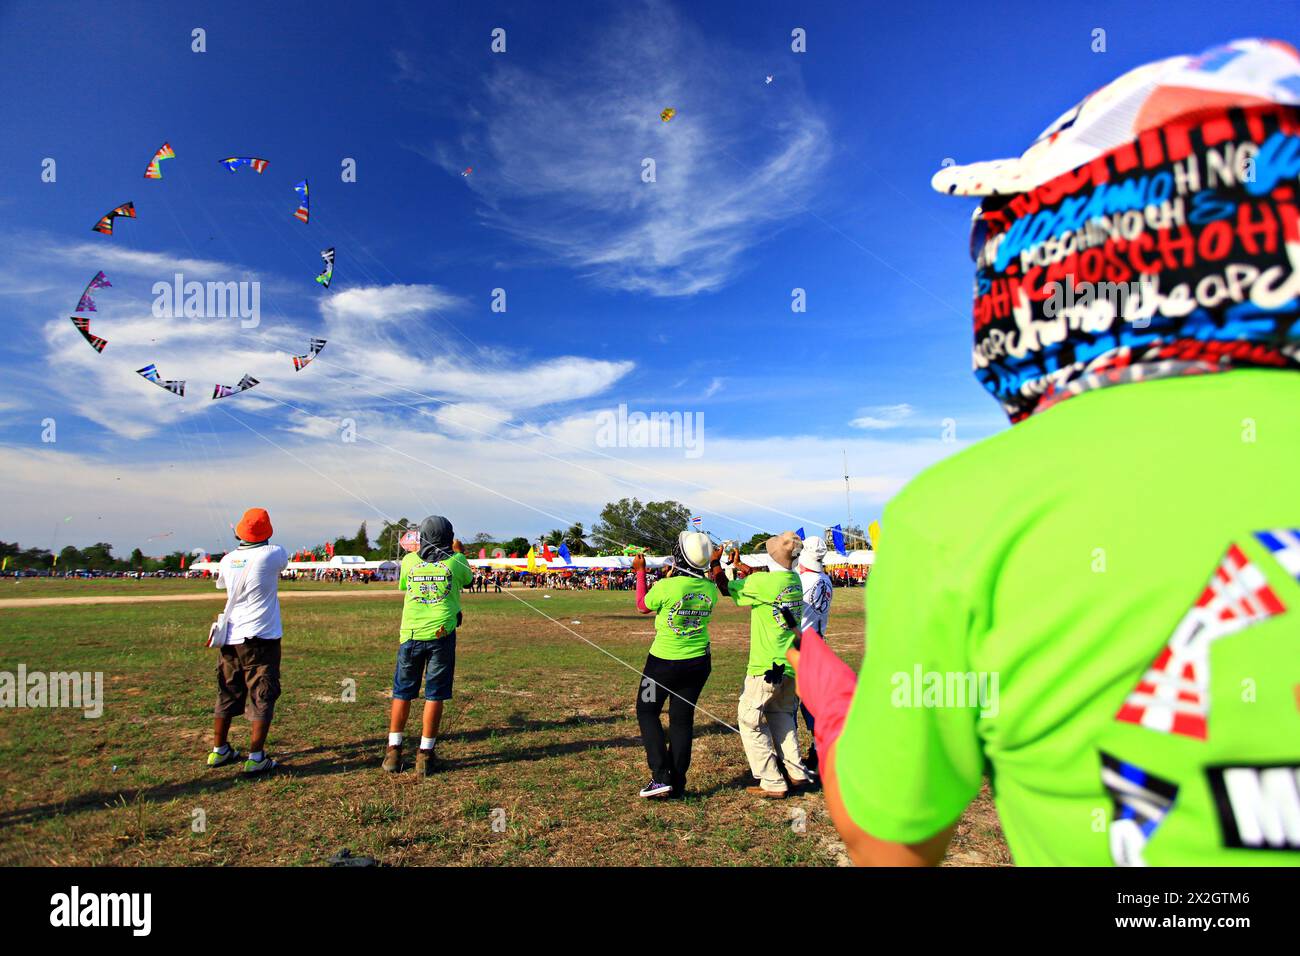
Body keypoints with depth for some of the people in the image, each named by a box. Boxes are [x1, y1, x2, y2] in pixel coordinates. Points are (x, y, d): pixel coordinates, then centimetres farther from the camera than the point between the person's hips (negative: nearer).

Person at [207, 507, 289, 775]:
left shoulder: (228, 560, 0)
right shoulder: (273, 554, -13)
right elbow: (284, 561, 11)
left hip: (230, 638, 5)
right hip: (261, 639, -5)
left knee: (227, 695, 18)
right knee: (262, 697, 3)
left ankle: (219, 750, 30)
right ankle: (255, 758, 3)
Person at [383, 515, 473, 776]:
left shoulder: (409, 560, 2)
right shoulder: (455, 561, -2)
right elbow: (468, 579, 18)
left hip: (411, 635, 2)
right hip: (441, 635, -2)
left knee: (402, 693, 14)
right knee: (434, 695, 6)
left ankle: (393, 751, 19)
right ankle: (425, 755, 10)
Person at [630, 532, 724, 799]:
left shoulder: (665, 586, -21)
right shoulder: (711, 588, -8)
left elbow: (643, 606, -1)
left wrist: (640, 572, 11)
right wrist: (713, 566, 13)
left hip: (664, 661, -4)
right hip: (699, 660, 4)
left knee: (647, 712, 14)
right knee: (683, 719, 14)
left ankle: (661, 777, 6)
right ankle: (677, 783, 19)